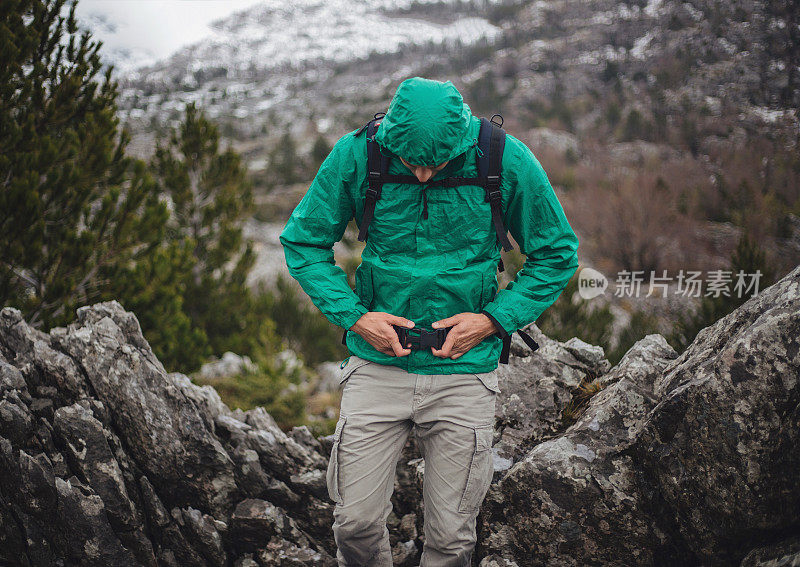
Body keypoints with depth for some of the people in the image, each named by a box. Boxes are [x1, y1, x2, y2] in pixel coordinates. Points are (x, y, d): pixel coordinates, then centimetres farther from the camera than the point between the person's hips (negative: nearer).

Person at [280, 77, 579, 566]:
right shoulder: (356, 154, -9)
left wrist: (495, 319, -9)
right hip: (377, 365, 1)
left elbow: (556, 255, 2)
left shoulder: (508, 162, -11)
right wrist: (354, 316, -9)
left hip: (463, 370, 0)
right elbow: (303, 242, 3)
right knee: (356, 521, 3)